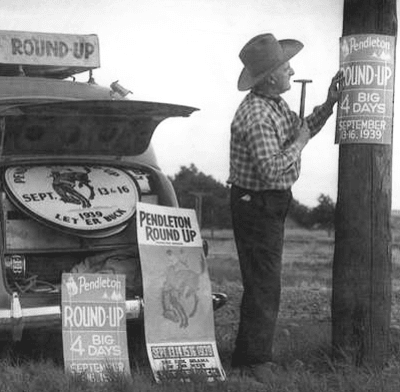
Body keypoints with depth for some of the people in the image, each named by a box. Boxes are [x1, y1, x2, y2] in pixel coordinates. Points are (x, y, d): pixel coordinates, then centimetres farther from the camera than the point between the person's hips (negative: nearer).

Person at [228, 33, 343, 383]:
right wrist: (299, 143, -18)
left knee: (263, 280, 19)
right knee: (263, 285, -6)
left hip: (272, 204, 11)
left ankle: (251, 353, 31)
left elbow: (301, 129, 20)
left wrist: (329, 104, 9)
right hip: (257, 205, -11)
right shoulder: (256, 115, -25)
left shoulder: (276, 104, 7)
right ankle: (254, 360, 1)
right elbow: (273, 169, -32)